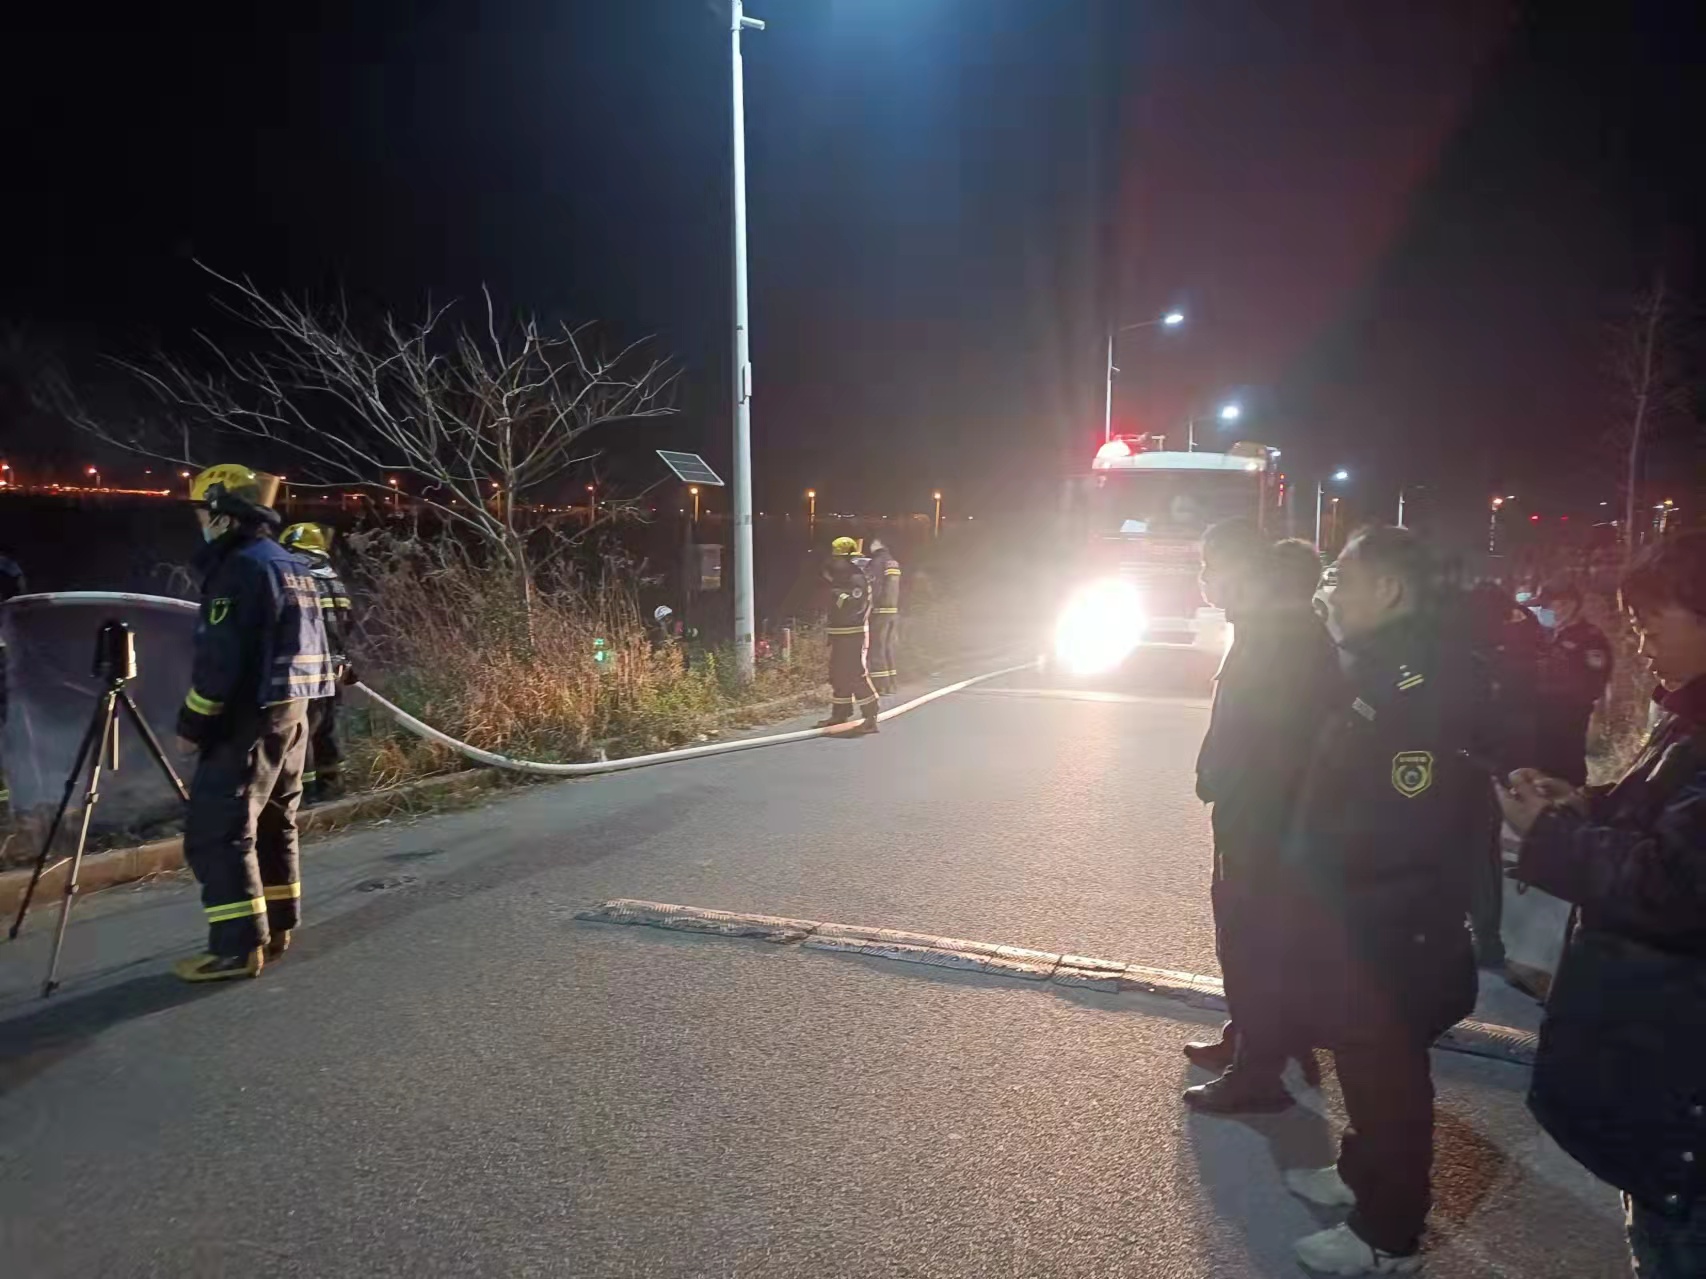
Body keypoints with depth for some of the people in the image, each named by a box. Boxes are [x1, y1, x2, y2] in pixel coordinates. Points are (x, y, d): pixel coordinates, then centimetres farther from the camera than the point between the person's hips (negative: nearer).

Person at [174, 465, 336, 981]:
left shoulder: (240, 568, -15)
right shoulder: (291, 567, 15)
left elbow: (220, 659, -19)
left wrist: (193, 722, -11)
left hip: (247, 719, -10)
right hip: (290, 712, 10)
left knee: (216, 830, -5)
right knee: (272, 822, 15)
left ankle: (237, 946, -3)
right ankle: (274, 928, 23)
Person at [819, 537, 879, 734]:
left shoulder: (857, 579, -14)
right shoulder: (839, 577, 14)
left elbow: (855, 605, -24)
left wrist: (837, 594, -23)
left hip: (853, 633, -10)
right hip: (837, 633, 10)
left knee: (856, 673, -13)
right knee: (837, 673, 14)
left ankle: (870, 716, -10)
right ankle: (840, 714, 24)